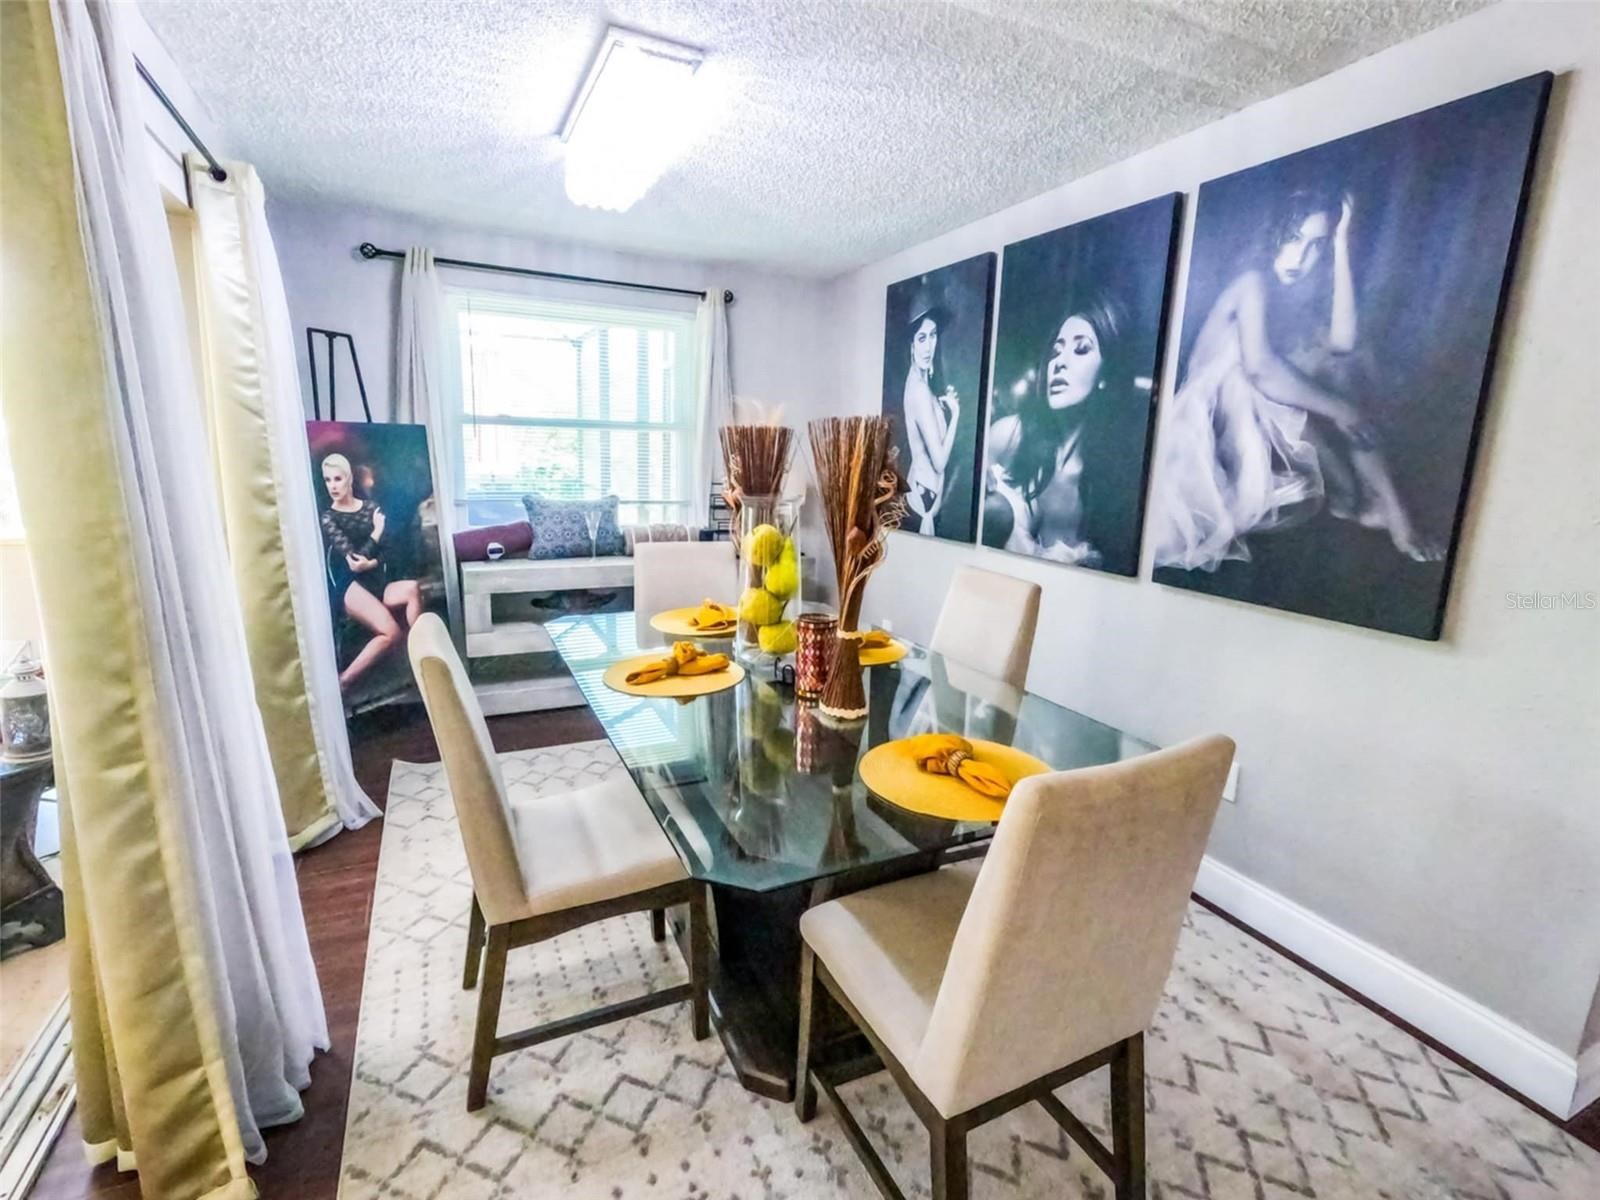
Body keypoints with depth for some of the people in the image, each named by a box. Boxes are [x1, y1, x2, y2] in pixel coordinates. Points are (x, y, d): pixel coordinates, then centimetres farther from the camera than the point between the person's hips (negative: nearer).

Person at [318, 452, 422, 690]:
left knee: (413, 588, -32)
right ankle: (343, 681, -18)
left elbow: (383, 554, 4)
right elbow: (353, 558, -8)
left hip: (377, 583, 4)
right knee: (391, 633, -30)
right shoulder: (328, 518, 3)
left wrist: (371, 563, -16)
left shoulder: (371, 508, 12)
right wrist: (376, 533, 1)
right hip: (350, 587, -4)